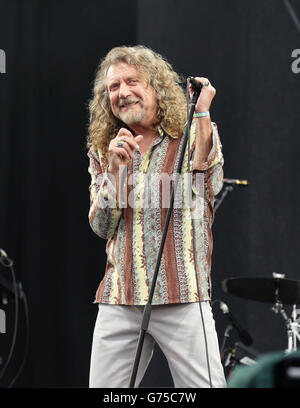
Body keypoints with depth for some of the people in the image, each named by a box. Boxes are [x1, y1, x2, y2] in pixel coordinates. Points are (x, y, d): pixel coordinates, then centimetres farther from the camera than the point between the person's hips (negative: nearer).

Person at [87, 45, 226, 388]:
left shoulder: (194, 138, 4)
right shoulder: (103, 152, 14)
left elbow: (208, 185, -16)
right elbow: (101, 227, 6)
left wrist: (202, 112, -17)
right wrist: (114, 169, -7)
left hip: (181, 296, -3)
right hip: (118, 299, 4)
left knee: (203, 385, -5)